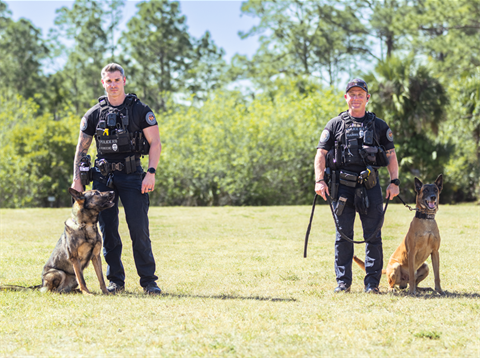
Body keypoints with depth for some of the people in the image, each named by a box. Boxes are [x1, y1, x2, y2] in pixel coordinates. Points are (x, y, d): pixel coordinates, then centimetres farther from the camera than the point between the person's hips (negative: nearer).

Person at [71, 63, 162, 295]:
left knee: (139, 229, -8)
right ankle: (116, 280, 13)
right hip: (103, 177, 3)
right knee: (107, 230, 3)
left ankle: (149, 281, -1)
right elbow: (81, 148, 12)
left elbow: (155, 143, -1)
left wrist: (151, 173, -13)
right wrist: (77, 179, 3)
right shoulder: (94, 114, 8)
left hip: (132, 175, -3)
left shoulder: (140, 110, 1)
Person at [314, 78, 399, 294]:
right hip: (342, 186, 0)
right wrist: (319, 180, -7)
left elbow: (391, 155, 12)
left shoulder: (378, 126, 12)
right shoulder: (335, 125, 9)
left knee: (373, 235, 0)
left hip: (370, 187, 0)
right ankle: (343, 282, 9)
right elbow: (321, 154, 5)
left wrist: (394, 182, 2)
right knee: (343, 235, 2)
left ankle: (372, 283, 6)